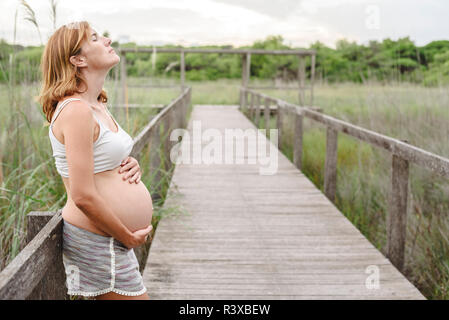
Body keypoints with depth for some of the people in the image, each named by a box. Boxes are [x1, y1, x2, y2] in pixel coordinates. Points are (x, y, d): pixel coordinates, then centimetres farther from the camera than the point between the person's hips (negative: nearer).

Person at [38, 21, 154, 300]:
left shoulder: (97, 106, 10)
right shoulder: (76, 110, -20)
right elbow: (84, 196, -25)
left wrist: (131, 165, 2)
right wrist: (129, 238, -14)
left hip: (116, 237, 10)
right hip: (99, 243, -9)